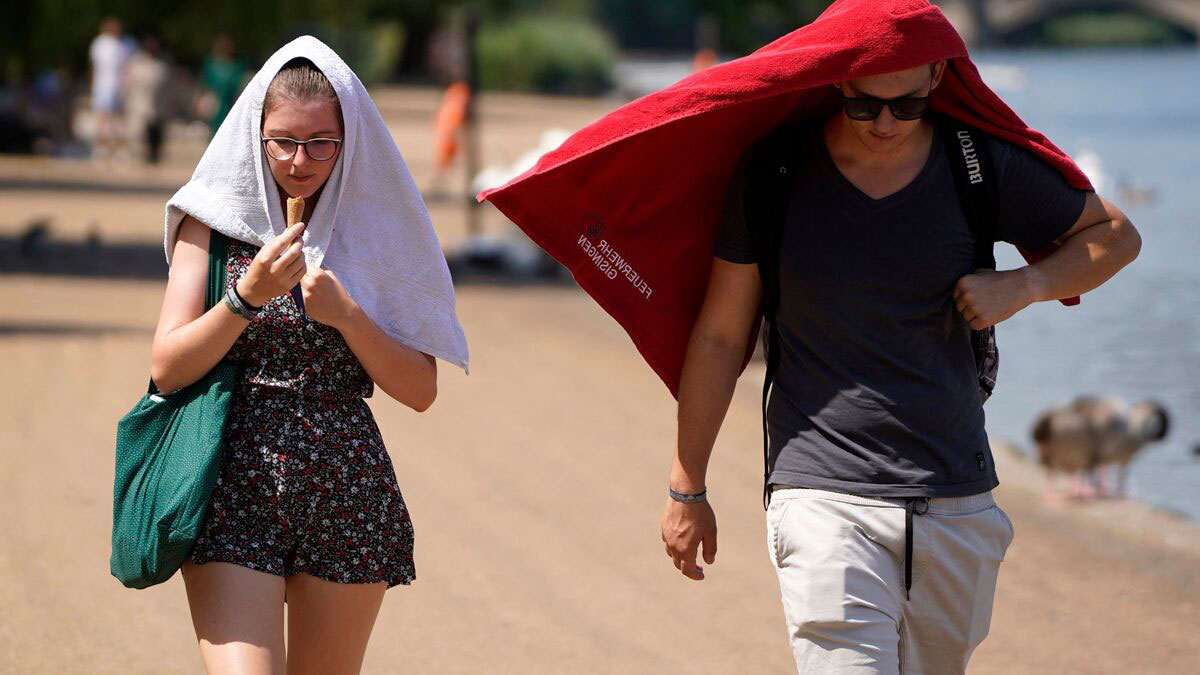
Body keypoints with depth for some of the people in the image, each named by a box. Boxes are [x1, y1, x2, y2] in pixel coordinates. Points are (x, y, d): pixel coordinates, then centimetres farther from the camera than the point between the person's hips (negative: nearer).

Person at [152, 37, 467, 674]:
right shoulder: (214, 221, 4)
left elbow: (420, 391, 3)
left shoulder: (377, 228, 6)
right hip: (234, 486, -2)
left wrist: (345, 313, -12)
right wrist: (247, 296, -17)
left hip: (348, 491, 2)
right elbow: (167, 369, -3)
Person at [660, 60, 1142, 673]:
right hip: (824, 499, -3)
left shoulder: (985, 165, 1)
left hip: (959, 504, 3)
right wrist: (687, 488, 9)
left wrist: (1023, 286, -5)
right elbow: (719, 336, 6)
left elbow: (1116, 235, 15)